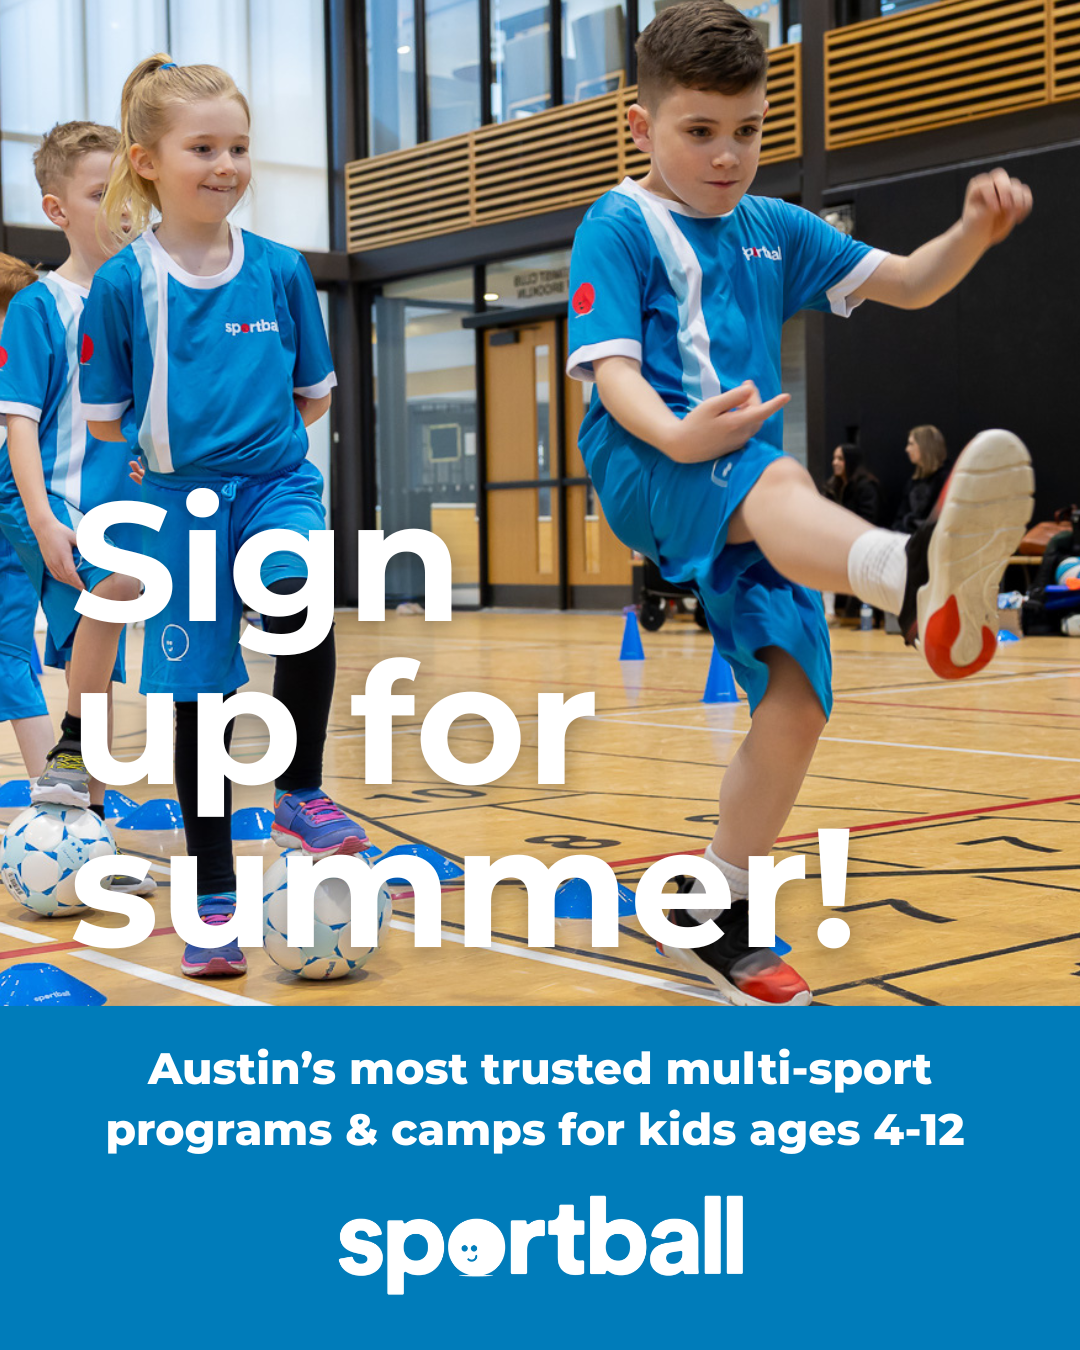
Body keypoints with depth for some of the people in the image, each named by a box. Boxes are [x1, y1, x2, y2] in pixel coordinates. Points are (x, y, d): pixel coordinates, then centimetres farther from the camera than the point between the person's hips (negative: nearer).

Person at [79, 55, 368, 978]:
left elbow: (314, 394, 11)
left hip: (278, 482, 1)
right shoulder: (123, 282, -5)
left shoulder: (281, 270, 0)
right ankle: (215, 899, 17)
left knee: (299, 602, -31)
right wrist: (174, 452, 7)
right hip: (181, 501, 0)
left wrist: (256, 438, 4)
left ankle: (302, 793, -7)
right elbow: (104, 421, 3)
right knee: (198, 696, 4)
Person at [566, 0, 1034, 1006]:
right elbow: (610, 367, -9)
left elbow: (908, 283, 19)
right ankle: (918, 577, -77)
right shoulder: (619, 226, 3)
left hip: (752, 491, 7)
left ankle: (715, 915, 12)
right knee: (778, 482, -40)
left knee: (795, 697, -5)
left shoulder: (774, 230, 20)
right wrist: (675, 435, -30)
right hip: (646, 468, -7)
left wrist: (974, 231, -2)